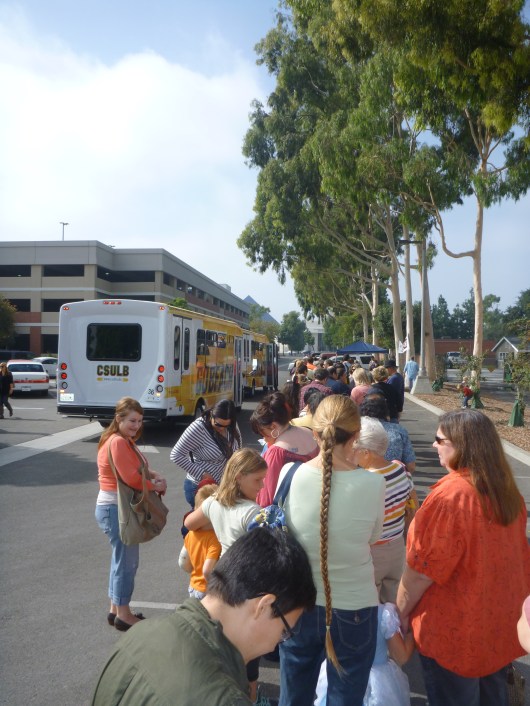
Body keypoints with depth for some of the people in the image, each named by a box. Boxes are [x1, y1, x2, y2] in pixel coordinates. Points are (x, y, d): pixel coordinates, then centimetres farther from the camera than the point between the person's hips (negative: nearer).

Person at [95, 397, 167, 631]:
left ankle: (116, 609, 31)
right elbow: (131, 478, -25)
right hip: (116, 508, -10)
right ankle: (123, 615, 15)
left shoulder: (125, 441, 12)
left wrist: (154, 475, -7)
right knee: (127, 561, 1)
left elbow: (136, 469, 12)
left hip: (118, 507, 10)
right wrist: (156, 486, -10)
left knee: (122, 559, 19)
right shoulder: (117, 442, -21)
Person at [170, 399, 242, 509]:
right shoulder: (199, 428, -23)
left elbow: (238, 447, 11)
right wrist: (201, 474, -21)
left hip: (224, 486, 6)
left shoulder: (231, 426, -6)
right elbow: (176, 455, -20)